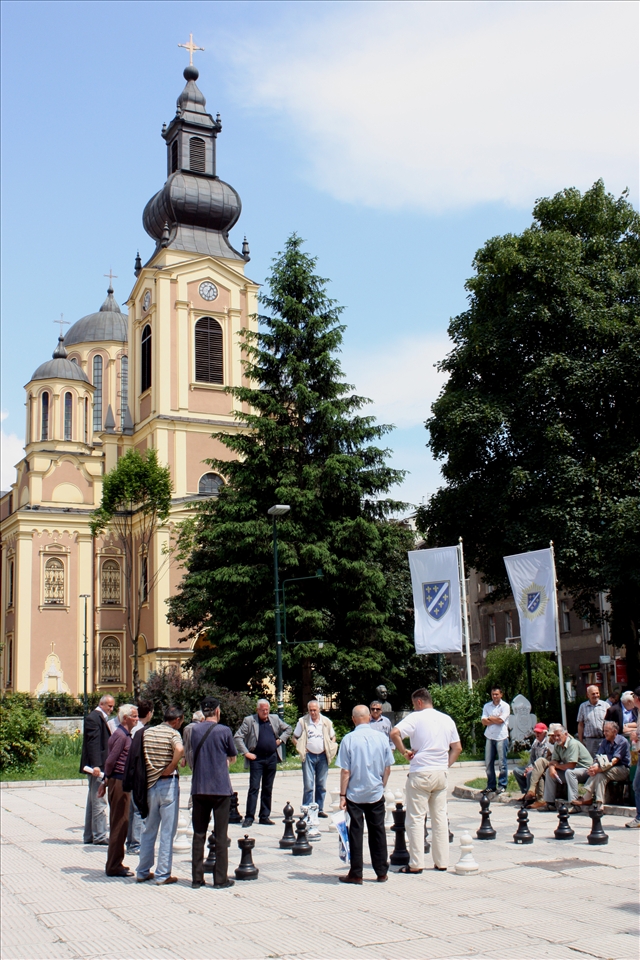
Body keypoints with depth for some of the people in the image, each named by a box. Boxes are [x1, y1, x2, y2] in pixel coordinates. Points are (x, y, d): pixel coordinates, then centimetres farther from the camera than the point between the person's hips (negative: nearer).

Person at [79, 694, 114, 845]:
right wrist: (96, 765, -27)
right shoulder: (93, 718, -13)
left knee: (93, 801, 14)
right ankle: (99, 837, -4)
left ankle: (89, 836, 20)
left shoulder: (102, 718, 18)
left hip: (100, 766, 10)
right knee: (99, 802, -7)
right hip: (96, 765, -10)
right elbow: (93, 743, -21)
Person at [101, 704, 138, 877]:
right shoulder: (121, 735, -15)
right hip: (119, 782, -10)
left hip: (121, 782, 10)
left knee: (120, 824, 15)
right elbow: (111, 760, -19)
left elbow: (110, 760, 18)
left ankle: (114, 863, 24)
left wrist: (107, 779, 15)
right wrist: (108, 778, -4)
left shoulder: (125, 734, 16)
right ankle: (114, 867, 0)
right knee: (119, 824, -5)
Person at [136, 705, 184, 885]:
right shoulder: (173, 733, -9)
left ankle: (143, 872, 21)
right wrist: (171, 767, -15)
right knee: (167, 832, 2)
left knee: (149, 830, 16)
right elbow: (179, 749, -29)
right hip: (168, 784, -5)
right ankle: (163, 874, 4)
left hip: (149, 784, 6)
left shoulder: (147, 732, 9)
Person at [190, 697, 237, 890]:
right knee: (221, 835, 2)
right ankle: (220, 879, 4)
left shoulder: (195, 730, 3)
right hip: (221, 788, -3)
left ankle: (197, 878, 11)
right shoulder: (224, 731, -7)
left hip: (199, 789, 3)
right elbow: (233, 757, 7)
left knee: (198, 834, 9)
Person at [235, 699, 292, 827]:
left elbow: (288, 729, 23)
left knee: (268, 788, 9)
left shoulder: (275, 719, 10)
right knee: (254, 788, -7)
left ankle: (265, 816, 16)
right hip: (257, 758, -4)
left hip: (272, 758, 4)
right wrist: (246, 753, -11)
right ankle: (249, 817, -3)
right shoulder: (249, 720, -4)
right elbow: (238, 737, -6)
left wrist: (280, 740, 8)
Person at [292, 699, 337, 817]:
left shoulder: (326, 722, 5)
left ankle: (320, 809, 16)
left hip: (323, 756, 2)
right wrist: (302, 749, -6)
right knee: (308, 785, -7)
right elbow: (295, 738, 6)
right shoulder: (303, 721, -1)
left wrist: (330, 749, 2)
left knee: (321, 785, 7)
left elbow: (333, 737, 17)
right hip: (309, 756, -2)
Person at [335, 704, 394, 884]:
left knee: (356, 832, 5)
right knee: (378, 831, 12)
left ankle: (356, 874, 9)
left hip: (355, 794, -2)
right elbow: (387, 768, 3)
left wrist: (342, 795, -4)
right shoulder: (382, 739, -3)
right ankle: (381, 872, 18)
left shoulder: (349, 739, -12)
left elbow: (345, 771, -11)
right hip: (376, 794, 3)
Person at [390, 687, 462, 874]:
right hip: (441, 774, 5)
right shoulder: (447, 719, 10)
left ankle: (416, 864, 0)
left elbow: (395, 733, -20)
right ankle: (441, 862, 14)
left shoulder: (416, 717, -6)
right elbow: (457, 748, 13)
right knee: (440, 817, 12)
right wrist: (446, 765, 13)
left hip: (420, 773, -5)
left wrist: (404, 751, -8)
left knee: (416, 818, 0)